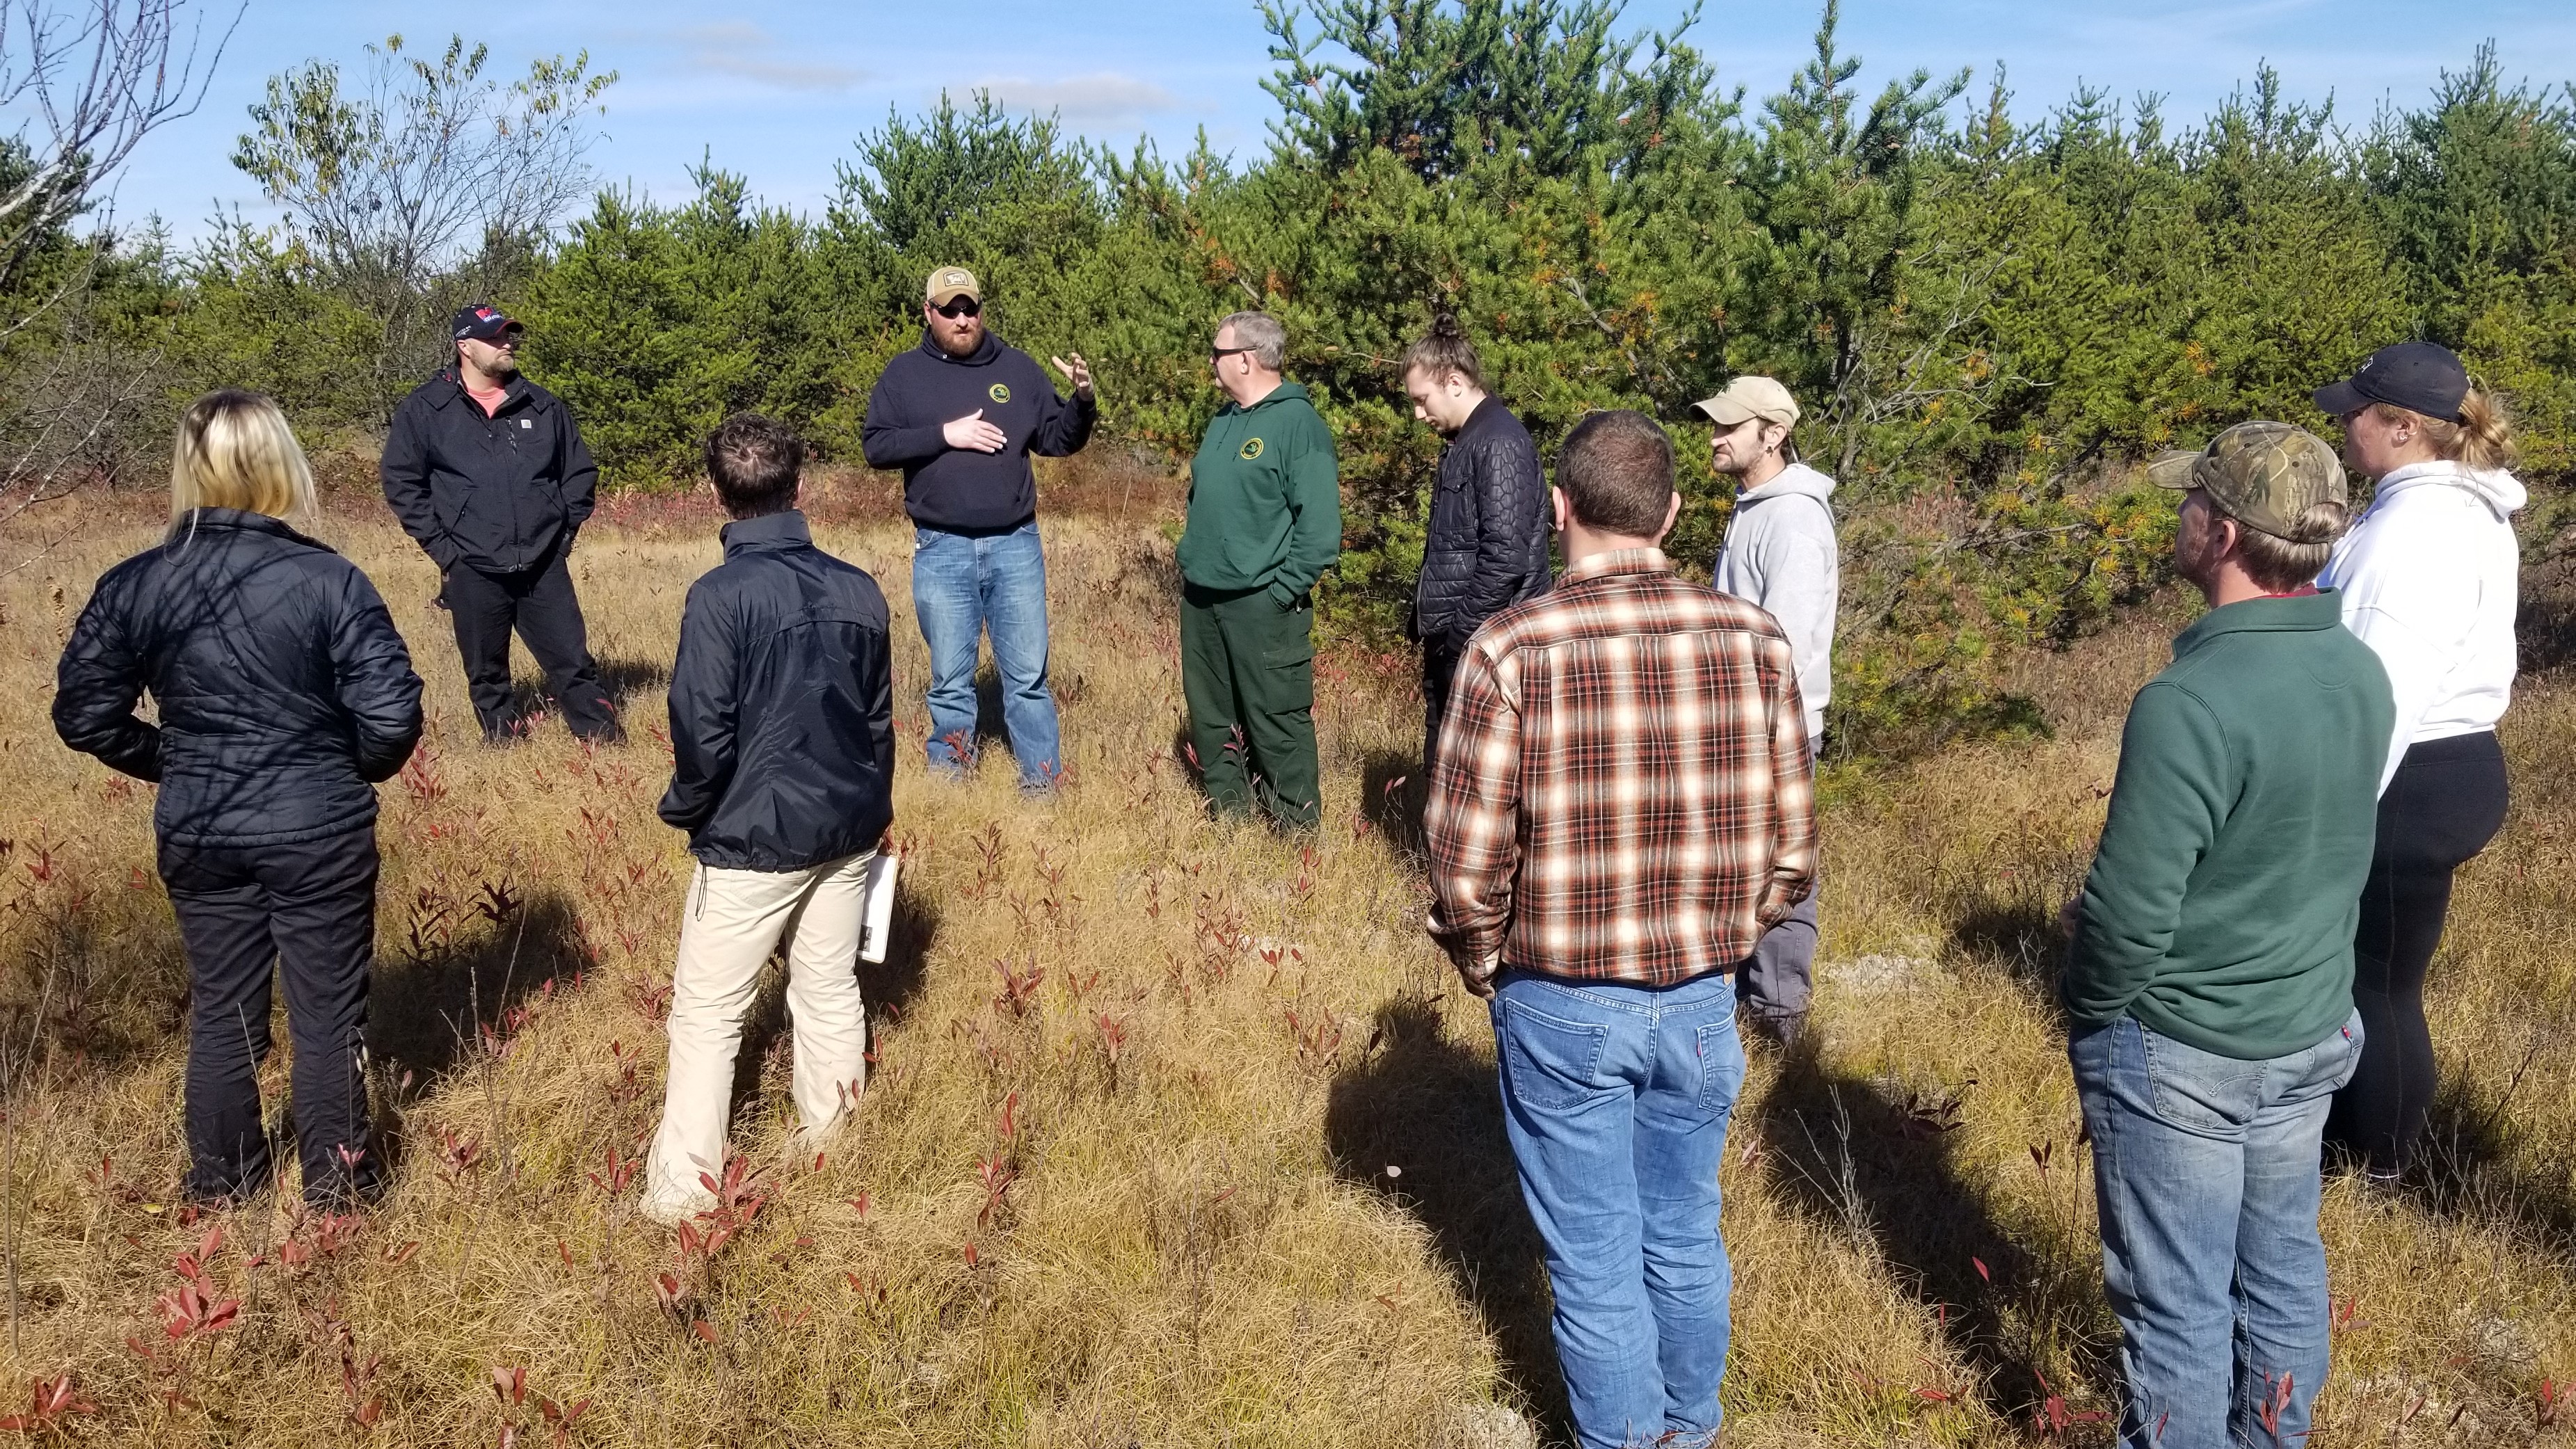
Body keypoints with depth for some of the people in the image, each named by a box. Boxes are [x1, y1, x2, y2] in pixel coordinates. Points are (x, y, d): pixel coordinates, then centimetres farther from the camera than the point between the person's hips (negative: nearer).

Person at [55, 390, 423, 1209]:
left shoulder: (133, 587, -6)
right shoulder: (329, 580, -16)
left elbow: (85, 715, 0)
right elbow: (391, 718, -18)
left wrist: (174, 763, 15)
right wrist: (345, 770, 3)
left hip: (197, 834, 3)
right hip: (320, 832, -3)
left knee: (222, 1009, 19)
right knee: (327, 1012, 11)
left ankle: (222, 1184, 33)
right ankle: (336, 1185, 22)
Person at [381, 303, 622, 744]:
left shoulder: (544, 406, 8)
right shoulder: (424, 410, 1)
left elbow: (581, 472, 16)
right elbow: (402, 481, 2)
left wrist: (564, 530, 8)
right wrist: (439, 545, -4)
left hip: (544, 566, 1)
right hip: (472, 571, -1)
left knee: (573, 662, 2)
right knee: (486, 672, 9)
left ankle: (604, 737, 9)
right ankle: (500, 742, 23)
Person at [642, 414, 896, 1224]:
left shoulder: (720, 596, -16)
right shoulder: (858, 589, 0)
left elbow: (702, 732, -16)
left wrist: (684, 813, 2)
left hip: (752, 840, -5)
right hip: (845, 831, 5)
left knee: (707, 1013, 6)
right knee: (832, 993, 16)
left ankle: (683, 1187, 10)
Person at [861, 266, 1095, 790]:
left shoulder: (1016, 367, 6)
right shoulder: (905, 374, 3)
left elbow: (1058, 440, 7)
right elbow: (875, 446, -6)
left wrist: (1082, 402, -12)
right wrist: (944, 435, -16)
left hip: (1015, 545, 1)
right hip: (942, 551, -1)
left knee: (1028, 675, 5)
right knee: (950, 678, 8)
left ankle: (1043, 785, 12)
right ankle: (948, 782, 20)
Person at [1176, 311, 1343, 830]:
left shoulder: (1297, 423, -13)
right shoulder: (1223, 420, 13)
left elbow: (1320, 523, -17)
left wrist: (1282, 589, -18)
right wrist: (1193, 561, 13)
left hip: (1260, 605, -9)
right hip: (1200, 598, 9)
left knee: (1276, 720, -3)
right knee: (1209, 714, 15)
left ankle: (1299, 829, 8)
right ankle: (1229, 814, 29)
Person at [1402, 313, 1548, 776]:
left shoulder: (1500, 443, -15)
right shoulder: (1461, 442, 15)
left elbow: (1505, 555, -22)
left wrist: (1459, 633, -18)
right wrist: (1428, 622, 15)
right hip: (1449, 642, 10)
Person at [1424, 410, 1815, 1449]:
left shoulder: (1511, 649, -18)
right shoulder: (1755, 640, -9)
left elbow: (1466, 860, -15)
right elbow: (1789, 850, -2)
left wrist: (1482, 966, 4)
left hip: (1562, 1009, -3)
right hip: (1701, 1002, 3)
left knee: (1595, 1259, 14)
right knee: (1686, 1239, 23)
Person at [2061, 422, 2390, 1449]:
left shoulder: (2190, 703, -28)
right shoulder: (2362, 674, -3)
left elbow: (2129, 916, -25)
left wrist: (2086, 996, -6)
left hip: (2181, 1055, -8)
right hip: (2312, 1034, 8)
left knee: (2176, 1300, 9)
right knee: (2281, 1265, 23)